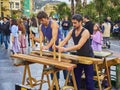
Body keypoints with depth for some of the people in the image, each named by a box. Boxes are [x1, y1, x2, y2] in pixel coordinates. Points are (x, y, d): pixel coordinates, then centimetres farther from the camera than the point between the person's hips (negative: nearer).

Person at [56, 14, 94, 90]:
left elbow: (79, 46, -31)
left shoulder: (85, 32, -23)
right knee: (76, 76, 11)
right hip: (79, 56, 6)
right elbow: (65, 41, -9)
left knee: (89, 78, 1)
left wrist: (66, 49, -40)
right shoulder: (72, 31, -2)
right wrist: (58, 47, -30)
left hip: (88, 57, -6)